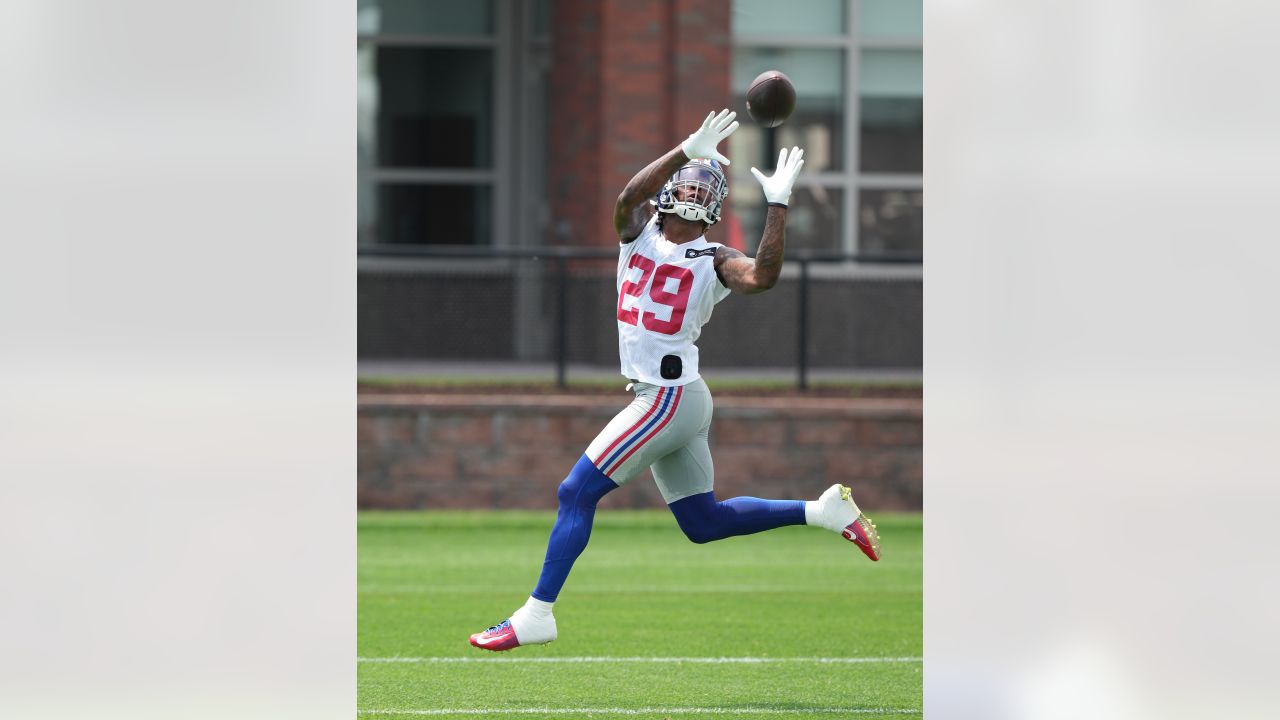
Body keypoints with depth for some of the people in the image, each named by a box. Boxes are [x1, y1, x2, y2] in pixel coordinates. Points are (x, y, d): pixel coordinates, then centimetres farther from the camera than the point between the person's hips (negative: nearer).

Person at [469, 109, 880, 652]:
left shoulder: (714, 262, -5)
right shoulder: (639, 231, 10)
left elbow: (763, 276, -25)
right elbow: (629, 197, -12)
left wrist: (778, 205, -23)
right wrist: (688, 151, -21)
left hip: (671, 397, -7)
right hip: (657, 398, 7)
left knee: (577, 493, -8)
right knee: (704, 523, 14)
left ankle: (536, 616, -3)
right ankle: (824, 511, 23)